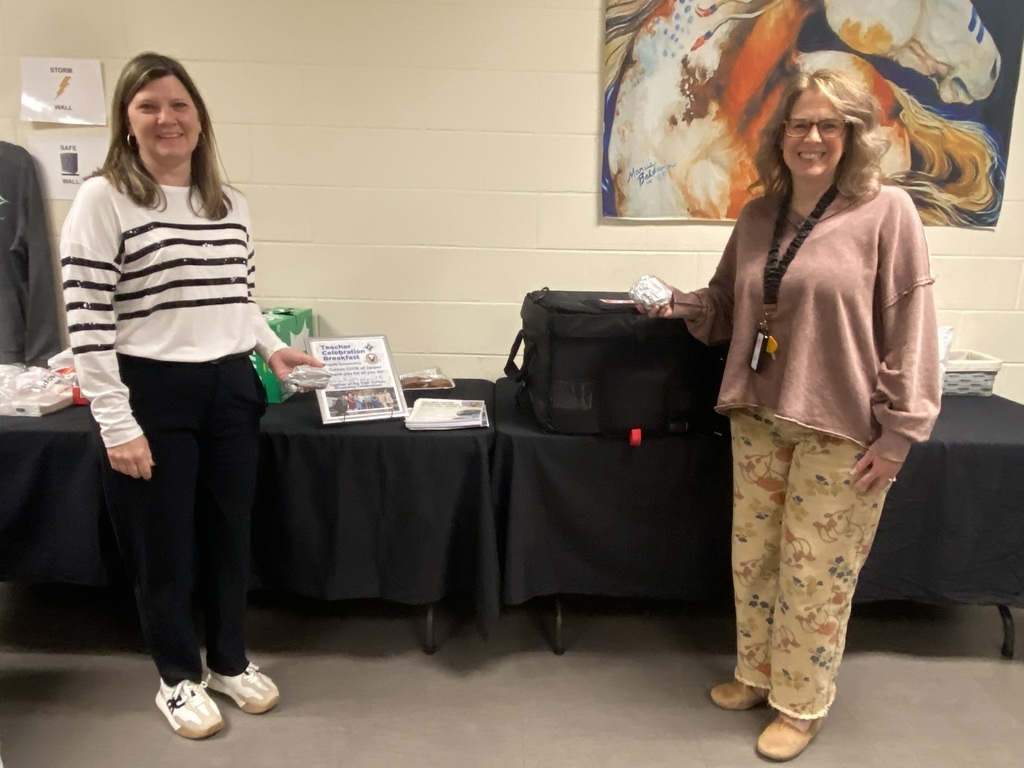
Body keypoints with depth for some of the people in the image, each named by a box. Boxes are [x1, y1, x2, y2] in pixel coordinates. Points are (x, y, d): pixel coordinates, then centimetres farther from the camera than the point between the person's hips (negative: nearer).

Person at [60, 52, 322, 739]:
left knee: (230, 532, 15)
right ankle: (179, 678, 31)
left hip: (232, 389, 5)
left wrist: (272, 348, 7)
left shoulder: (232, 204, 9)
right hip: (152, 394, -5)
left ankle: (231, 661, 36)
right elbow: (87, 323, -13)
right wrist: (117, 425, -16)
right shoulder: (103, 200, -9)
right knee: (165, 545, 9)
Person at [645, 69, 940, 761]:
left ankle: (802, 703, 29)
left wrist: (898, 433, -12)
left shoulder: (886, 211, -8)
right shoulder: (758, 216, 8)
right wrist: (681, 305, -2)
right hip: (758, 418, 5)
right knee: (753, 557, 15)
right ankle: (758, 675, 38)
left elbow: (909, 327, -10)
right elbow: (730, 308, 18)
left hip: (841, 428, -5)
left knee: (815, 572, 7)